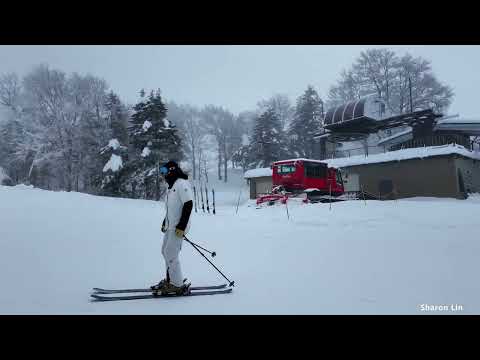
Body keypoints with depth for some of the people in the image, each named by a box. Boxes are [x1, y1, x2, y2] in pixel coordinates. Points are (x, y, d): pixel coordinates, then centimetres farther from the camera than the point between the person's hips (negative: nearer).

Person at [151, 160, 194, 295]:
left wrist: (181, 226, -23)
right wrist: (165, 222, 22)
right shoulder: (172, 185, 17)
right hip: (170, 226, 10)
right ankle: (170, 280, 26)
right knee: (165, 251, 15)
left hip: (178, 227, -10)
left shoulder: (182, 184, -14)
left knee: (171, 254, -8)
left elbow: (188, 204, -21)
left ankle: (178, 285, 3)